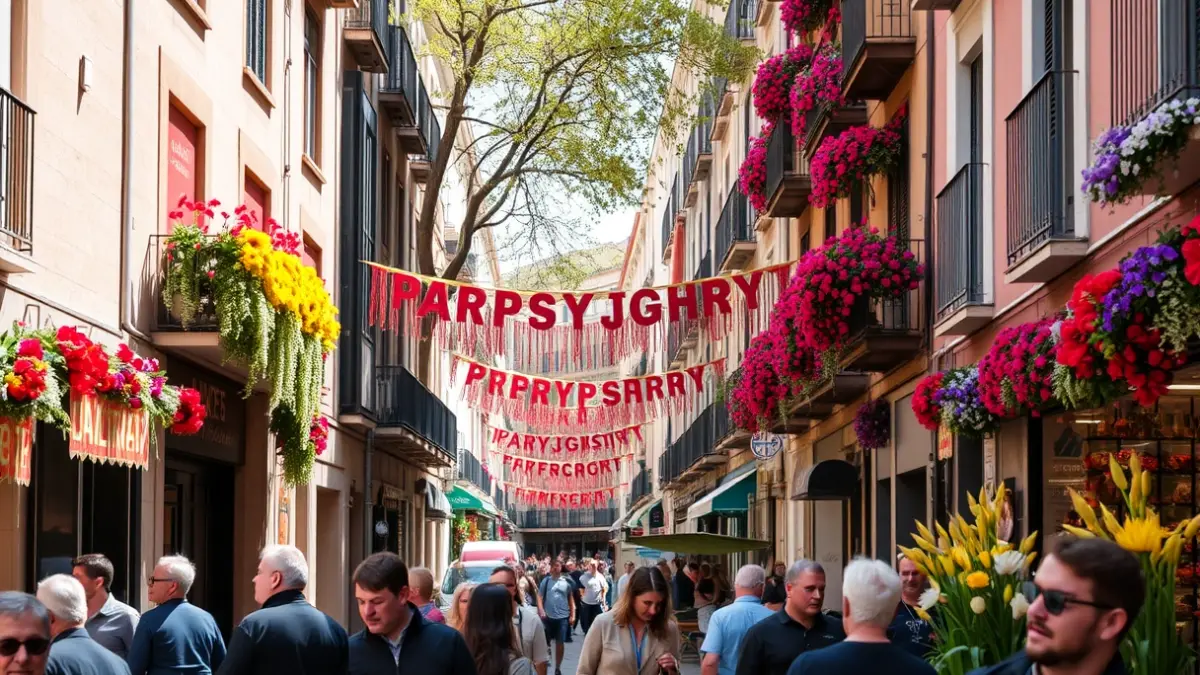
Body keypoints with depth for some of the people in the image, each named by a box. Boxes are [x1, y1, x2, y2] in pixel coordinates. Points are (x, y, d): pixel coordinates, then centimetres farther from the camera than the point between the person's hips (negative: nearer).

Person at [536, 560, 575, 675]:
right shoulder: (545, 581, 1)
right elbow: (540, 597, 0)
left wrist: (572, 615, 4)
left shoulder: (567, 582, 2)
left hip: (562, 617, 0)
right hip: (548, 616, 0)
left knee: (559, 643, 6)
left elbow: (571, 599, 8)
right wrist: (541, 611, -14)